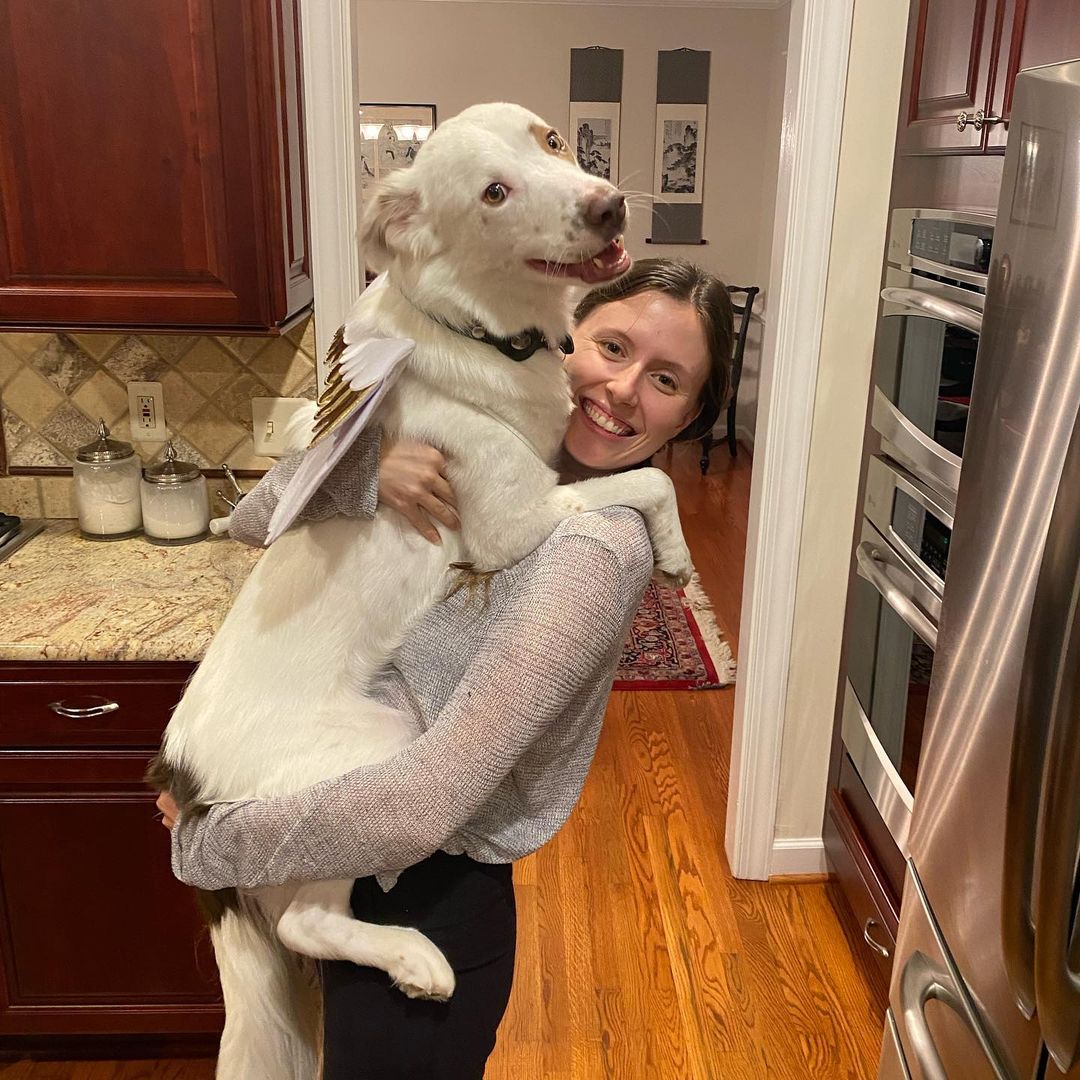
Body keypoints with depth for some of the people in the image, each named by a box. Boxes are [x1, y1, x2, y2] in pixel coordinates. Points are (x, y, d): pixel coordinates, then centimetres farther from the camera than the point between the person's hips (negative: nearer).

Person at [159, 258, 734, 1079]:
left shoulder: (594, 549, -27)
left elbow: (421, 806, -30)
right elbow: (257, 522, -5)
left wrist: (205, 840, -17)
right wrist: (373, 458, -25)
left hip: (429, 900, -7)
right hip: (360, 865, 7)